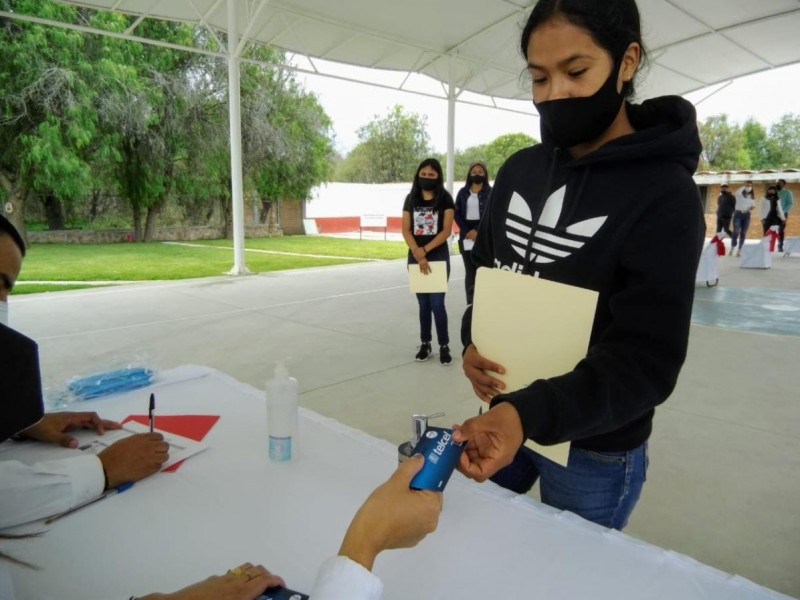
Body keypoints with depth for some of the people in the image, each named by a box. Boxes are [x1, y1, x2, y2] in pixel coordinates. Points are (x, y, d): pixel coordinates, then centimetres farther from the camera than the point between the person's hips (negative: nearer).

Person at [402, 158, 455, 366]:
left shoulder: (445, 199, -2)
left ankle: (444, 346, 5)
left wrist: (425, 250, -14)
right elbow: (406, 230, 1)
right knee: (423, 304, 10)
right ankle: (425, 344, 19)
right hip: (415, 257, 3)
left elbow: (446, 231, -8)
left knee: (437, 304, -6)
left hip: (438, 256, -3)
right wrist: (418, 255, -11)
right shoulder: (411, 199, 7)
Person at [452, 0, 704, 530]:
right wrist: (472, 341, -9)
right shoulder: (519, 170, -1)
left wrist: (527, 414, -38)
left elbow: (644, 361, -23)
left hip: (595, 451, -5)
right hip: (508, 415, 5)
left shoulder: (666, 196, -18)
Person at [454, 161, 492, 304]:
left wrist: (478, 231, -12)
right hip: (466, 236, 3)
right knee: (469, 271, 2)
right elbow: (457, 214, 6)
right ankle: (470, 304, 5)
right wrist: (467, 231, -7)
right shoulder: (463, 192, 12)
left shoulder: (491, 192, 3)